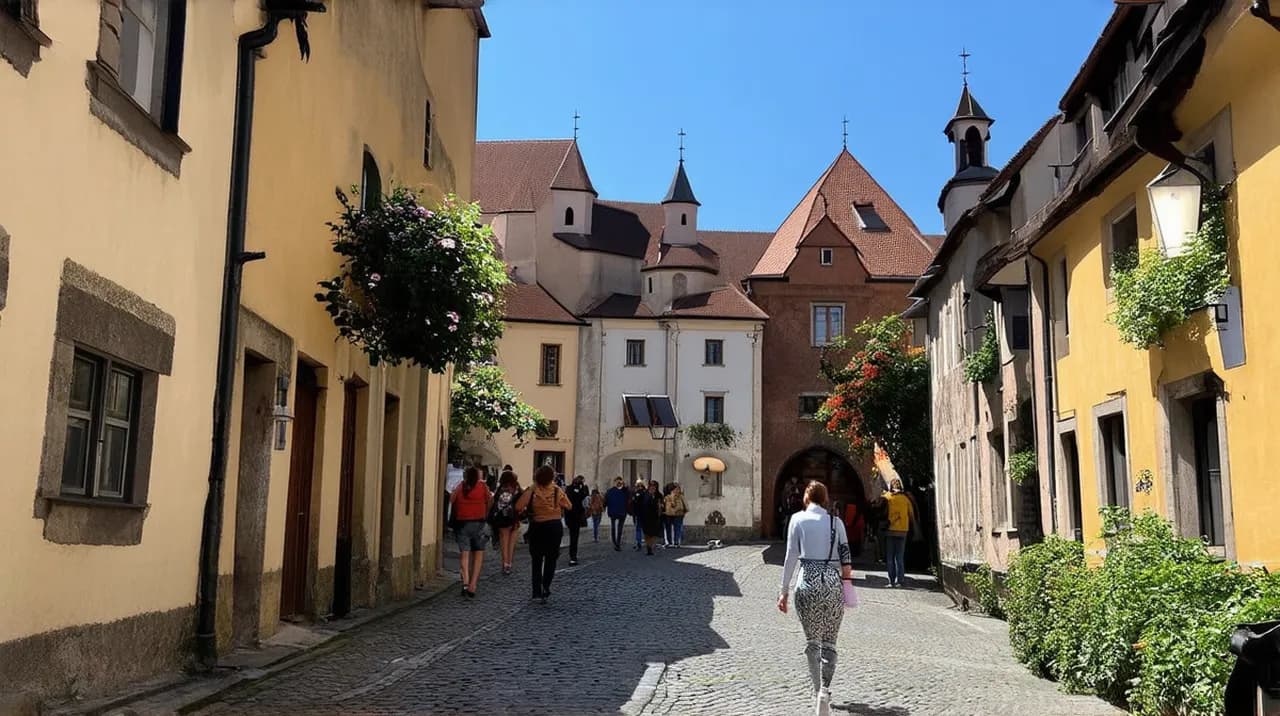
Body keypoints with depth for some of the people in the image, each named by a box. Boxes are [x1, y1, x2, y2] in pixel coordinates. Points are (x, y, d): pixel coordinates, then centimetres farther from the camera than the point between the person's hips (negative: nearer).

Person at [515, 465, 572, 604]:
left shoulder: (532, 490, -12)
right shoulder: (557, 490, -7)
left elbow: (518, 507, -17)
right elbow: (568, 506, 2)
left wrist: (525, 509, 3)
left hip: (537, 527, 0)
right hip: (555, 526, 1)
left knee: (536, 561, 13)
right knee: (551, 559, 12)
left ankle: (537, 592, 11)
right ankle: (546, 588, 0)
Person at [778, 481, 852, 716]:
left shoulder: (798, 518, 2)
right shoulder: (836, 521, 7)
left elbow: (791, 557, -1)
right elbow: (846, 558, 2)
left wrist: (784, 590, 2)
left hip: (808, 583, -1)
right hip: (833, 584, 1)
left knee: (812, 641, 13)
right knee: (829, 643, 6)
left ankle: (818, 691, 13)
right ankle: (824, 690, -12)